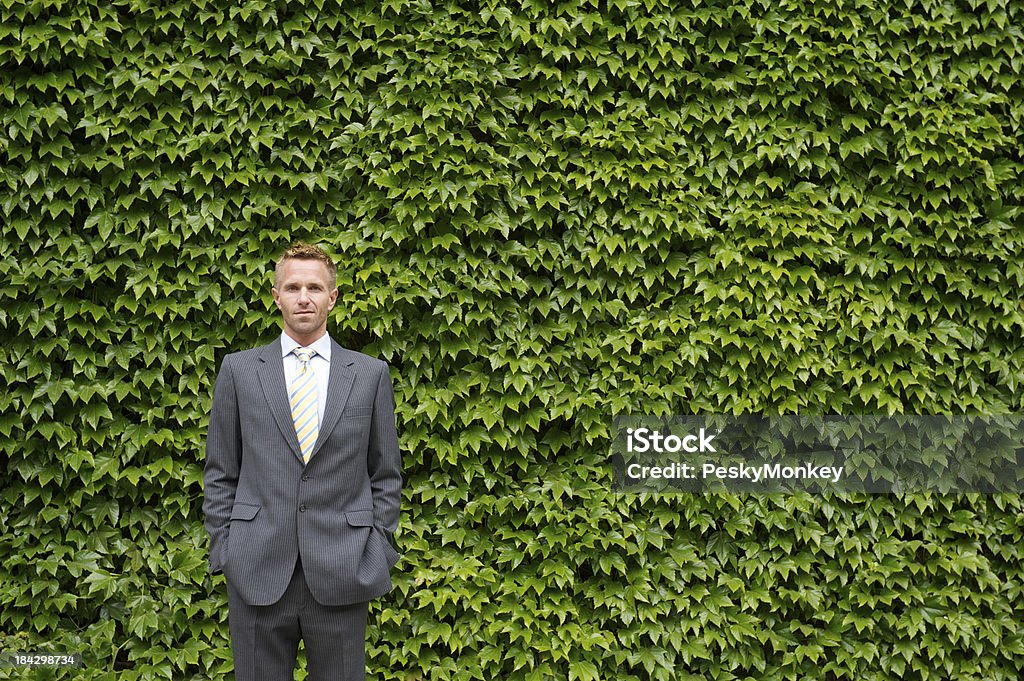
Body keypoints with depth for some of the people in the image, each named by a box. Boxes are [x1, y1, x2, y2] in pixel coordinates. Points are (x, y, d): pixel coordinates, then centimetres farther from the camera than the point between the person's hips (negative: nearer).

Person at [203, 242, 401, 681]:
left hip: (341, 577, 0)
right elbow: (220, 474, 8)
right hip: (258, 575, 0)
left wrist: (379, 555, 2)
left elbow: (386, 476, 8)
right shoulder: (238, 370, 6)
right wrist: (223, 552, 1)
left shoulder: (370, 374, 6)